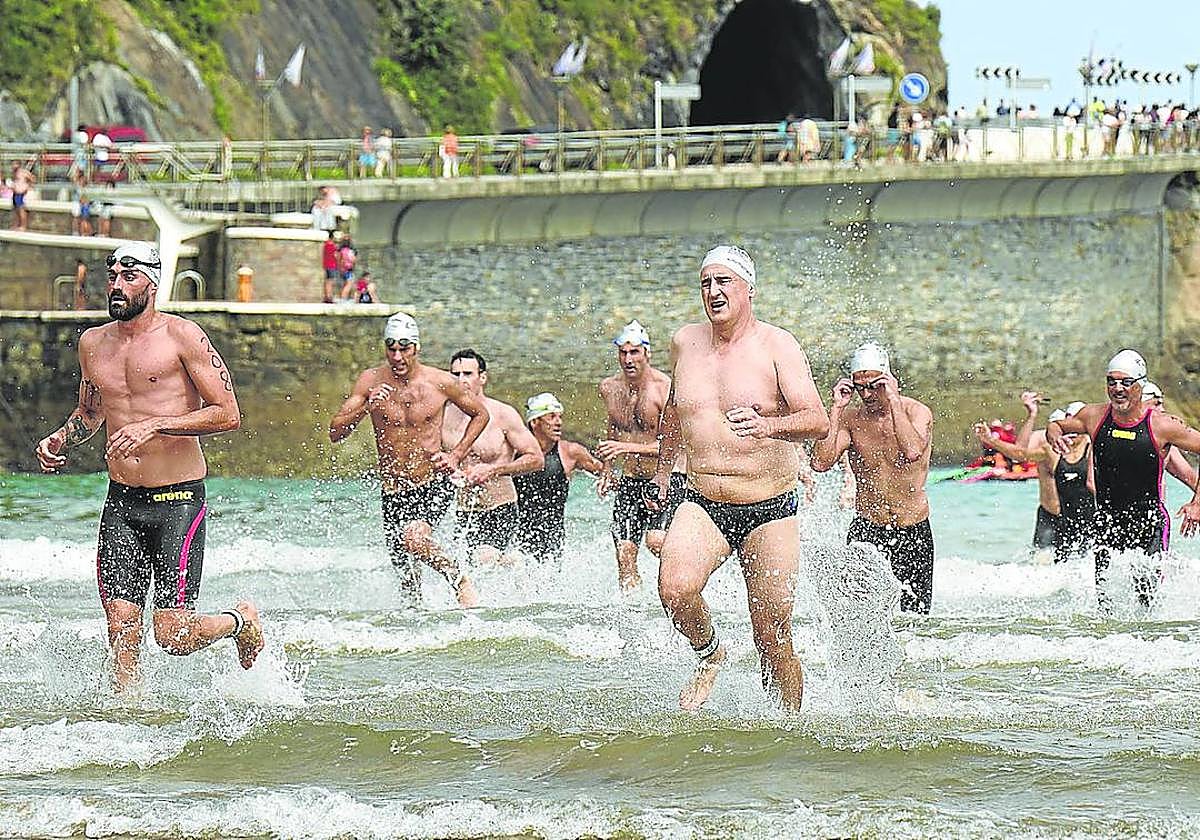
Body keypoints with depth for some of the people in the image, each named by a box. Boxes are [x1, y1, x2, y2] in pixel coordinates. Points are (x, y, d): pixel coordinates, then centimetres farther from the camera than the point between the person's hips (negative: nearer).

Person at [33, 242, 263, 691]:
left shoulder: (182, 336, -6)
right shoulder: (93, 342, 11)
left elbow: (227, 415, -10)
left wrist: (154, 425, -18)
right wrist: (58, 440, 7)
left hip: (178, 502, -5)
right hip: (121, 503, 5)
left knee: (173, 636, -6)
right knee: (121, 632, -3)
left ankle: (240, 621, 23)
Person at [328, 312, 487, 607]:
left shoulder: (440, 382, -5)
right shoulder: (371, 381, -3)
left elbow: (480, 414, 12)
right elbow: (335, 433, -5)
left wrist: (456, 455, 1)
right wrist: (364, 408, -22)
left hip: (434, 484, -3)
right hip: (393, 492, 3)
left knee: (414, 538, -31)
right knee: (407, 576, 7)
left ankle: (461, 581, -11)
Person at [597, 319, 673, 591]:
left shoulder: (664, 388, -14)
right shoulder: (609, 388, 5)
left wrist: (629, 448, -25)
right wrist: (607, 469, 17)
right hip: (628, 482, 5)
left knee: (657, 541, -24)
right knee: (624, 553, -5)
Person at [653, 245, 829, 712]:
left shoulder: (777, 346, -7)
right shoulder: (685, 343, 7)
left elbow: (818, 421, -18)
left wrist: (768, 426, -37)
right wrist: (662, 468, 36)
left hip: (770, 512, -3)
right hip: (703, 507, 3)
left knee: (774, 645, -3)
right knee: (675, 589, -27)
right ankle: (709, 653, 2)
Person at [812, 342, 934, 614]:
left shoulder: (917, 412, -8)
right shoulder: (850, 417, -2)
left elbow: (913, 453, -29)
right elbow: (820, 463, -16)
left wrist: (894, 402, -26)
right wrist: (836, 409, -16)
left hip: (913, 532, -1)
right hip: (866, 530, 1)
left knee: (913, 616, 2)